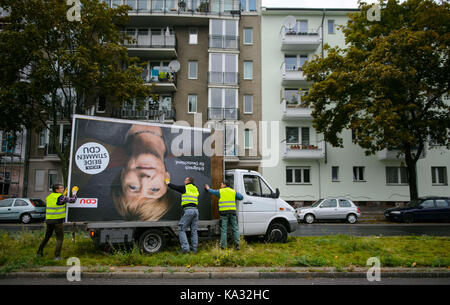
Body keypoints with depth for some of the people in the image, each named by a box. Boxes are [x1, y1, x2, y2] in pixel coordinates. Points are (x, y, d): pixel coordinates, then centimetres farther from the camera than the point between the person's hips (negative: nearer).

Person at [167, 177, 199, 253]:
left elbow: (175, 187, 9)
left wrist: (168, 183, 27)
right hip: (195, 210, 6)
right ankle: (194, 249, 9)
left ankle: (185, 248, -11)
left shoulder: (185, 188, 1)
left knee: (181, 230, -1)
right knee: (194, 230, 9)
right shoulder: (195, 189, 18)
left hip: (188, 210, -6)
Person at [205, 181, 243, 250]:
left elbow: (212, 191, 17)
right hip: (232, 212, 2)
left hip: (224, 212, -2)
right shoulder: (233, 191, 12)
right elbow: (241, 197, 10)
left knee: (224, 229, 2)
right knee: (235, 228, 6)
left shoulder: (220, 191, 5)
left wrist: (208, 188, 38)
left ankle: (223, 245, 3)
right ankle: (237, 245, 4)